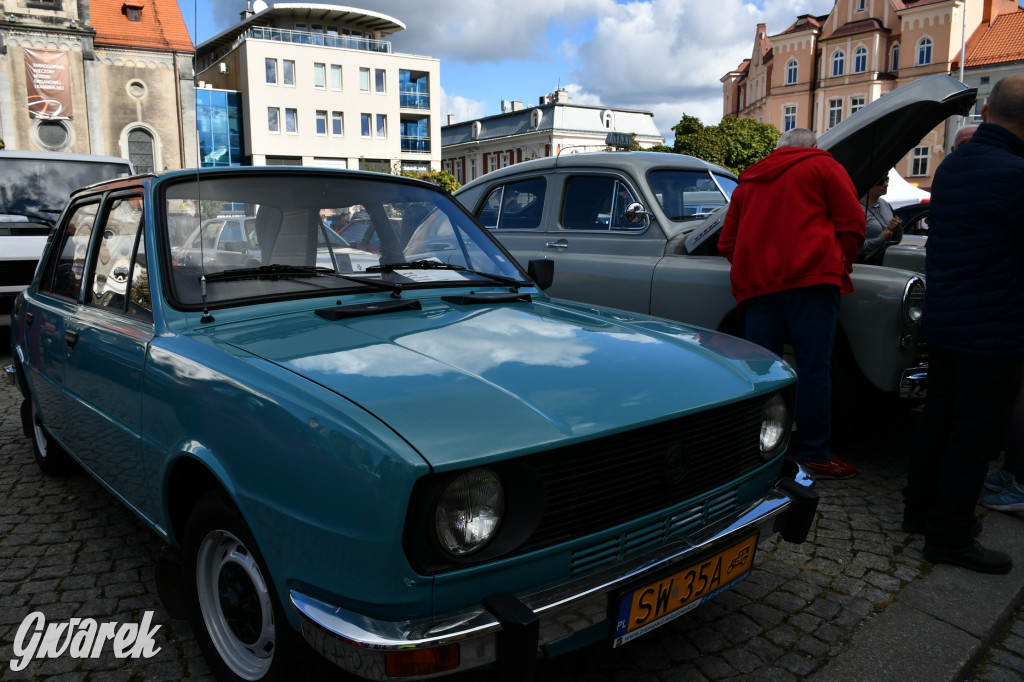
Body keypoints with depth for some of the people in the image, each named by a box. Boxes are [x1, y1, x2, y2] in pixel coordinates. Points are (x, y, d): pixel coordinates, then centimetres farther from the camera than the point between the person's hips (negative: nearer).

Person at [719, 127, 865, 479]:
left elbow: (726, 243, 24)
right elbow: (852, 223, 5)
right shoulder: (823, 166, 12)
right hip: (810, 278, -5)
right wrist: (842, 265, 17)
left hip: (756, 284, 5)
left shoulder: (747, 181, 25)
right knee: (813, 370, -4)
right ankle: (814, 455, -2)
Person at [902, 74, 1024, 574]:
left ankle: (920, 509, 31)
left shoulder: (950, 166, 6)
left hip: (942, 322, 8)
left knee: (939, 420, 18)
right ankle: (948, 537, 12)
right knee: (975, 436, 2)